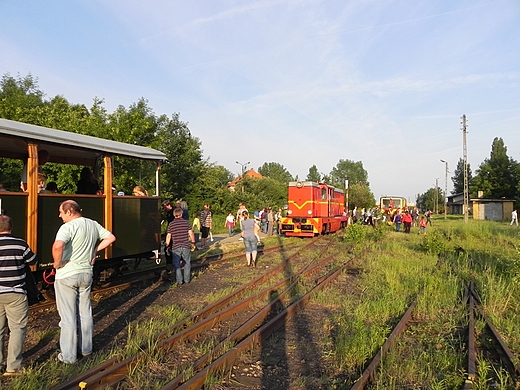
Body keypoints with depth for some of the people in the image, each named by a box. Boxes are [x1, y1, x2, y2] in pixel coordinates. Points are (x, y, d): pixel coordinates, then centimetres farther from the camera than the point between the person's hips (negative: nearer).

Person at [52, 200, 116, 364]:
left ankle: (68, 356, 14)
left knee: (68, 316, 4)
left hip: (66, 276, -6)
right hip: (86, 274, 6)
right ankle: (86, 348, 30)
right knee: (85, 313, 17)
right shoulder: (93, 225, 3)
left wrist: (57, 263, -19)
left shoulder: (68, 227, -18)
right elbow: (110, 238, 10)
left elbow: (58, 246, -35)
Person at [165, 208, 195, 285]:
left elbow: (168, 236, -1)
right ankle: (187, 279, 19)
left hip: (175, 247, 0)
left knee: (177, 264, 10)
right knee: (187, 263, 15)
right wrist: (193, 242, 11)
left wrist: (167, 246, 10)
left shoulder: (171, 224, -1)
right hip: (186, 246, 0)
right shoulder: (186, 222, -2)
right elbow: (191, 233, -2)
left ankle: (179, 281, 10)